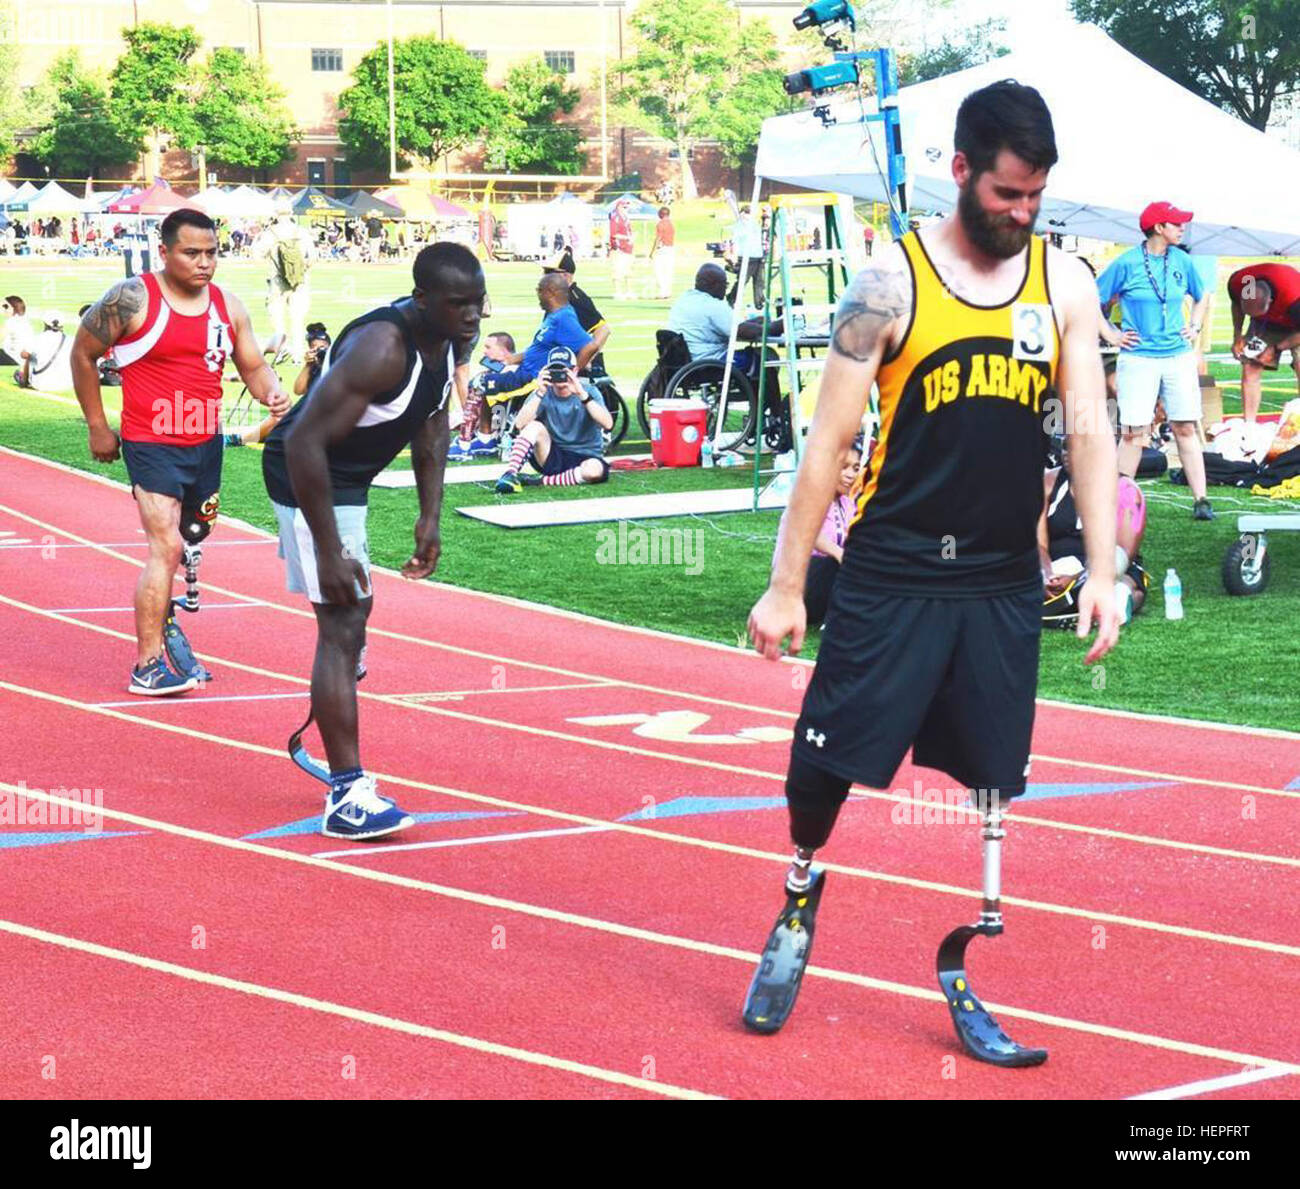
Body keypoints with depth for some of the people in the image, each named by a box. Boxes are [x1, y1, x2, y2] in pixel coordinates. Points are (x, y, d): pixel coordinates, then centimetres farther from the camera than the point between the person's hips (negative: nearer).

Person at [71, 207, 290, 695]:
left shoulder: (228, 306, 4)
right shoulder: (133, 299, -12)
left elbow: (253, 366, 11)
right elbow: (83, 354, -1)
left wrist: (272, 393, -13)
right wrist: (97, 427, 0)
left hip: (207, 444, 6)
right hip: (151, 446, -6)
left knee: (189, 543, 19)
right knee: (166, 548, -16)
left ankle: (163, 621, 44)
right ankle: (147, 668, -12)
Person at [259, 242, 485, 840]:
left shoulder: (453, 337, -7)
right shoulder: (382, 348, -34)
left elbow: (432, 421, 10)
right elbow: (303, 442, -34)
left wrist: (430, 516, 6)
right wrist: (329, 551, -32)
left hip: (350, 477, 10)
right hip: (306, 477, -10)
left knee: (349, 616, 23)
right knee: (344, 624, -13)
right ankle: (346, 797, -12)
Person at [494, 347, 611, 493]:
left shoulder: (588, 390, -6)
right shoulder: (545, 394, -3)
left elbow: (608, 424, -25)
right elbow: (519, 425, -18)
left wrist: (581, 394, -34)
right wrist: (540, 394, -28)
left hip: (584, 457, -1)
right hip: (553, 457, 1)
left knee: (595, 470, -37)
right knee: (534, 426, -25)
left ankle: (544, 481, -22)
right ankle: (510, 476, -31)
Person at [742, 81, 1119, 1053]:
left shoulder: (1065, 283, 2)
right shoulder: (892, 282, -8)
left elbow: (1089, 431, 2)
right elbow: (830, 439, -5)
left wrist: (1103, 570, -8)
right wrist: (787, 584, -5)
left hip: (1005, 581, 3)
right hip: (893, 571, -3)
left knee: (991, 773, 7)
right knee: (826, 757, -2)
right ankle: (800, 900, 26)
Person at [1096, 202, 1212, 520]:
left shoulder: (1181, 262, 6)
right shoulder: (1126, 264, -7)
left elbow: (1201, 297, 24)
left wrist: (1195, 327, 11)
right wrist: (1112, 336, -3)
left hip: (1179, 356, 4)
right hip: (1138, 359, -4)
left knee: (1186, 428, 3)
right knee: (1134, 432, -5)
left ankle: (1200, 500, 4)